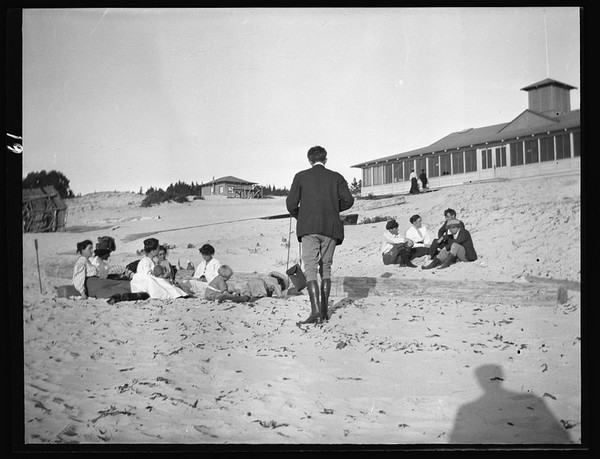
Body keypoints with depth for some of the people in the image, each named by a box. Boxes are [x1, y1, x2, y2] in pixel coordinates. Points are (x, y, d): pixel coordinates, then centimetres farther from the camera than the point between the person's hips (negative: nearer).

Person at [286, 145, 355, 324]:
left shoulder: (301, 176, 6)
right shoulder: (336, 177, 10)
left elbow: (291, 204, 1)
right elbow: (348, 200, -1)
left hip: (309, 228, -2)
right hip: (331, 228, 2)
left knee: (310, 269, -5)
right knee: (326, 268, 14)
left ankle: (316, 311, -19)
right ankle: (324, 311, 14)